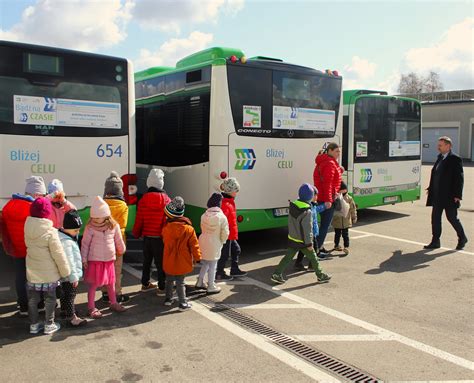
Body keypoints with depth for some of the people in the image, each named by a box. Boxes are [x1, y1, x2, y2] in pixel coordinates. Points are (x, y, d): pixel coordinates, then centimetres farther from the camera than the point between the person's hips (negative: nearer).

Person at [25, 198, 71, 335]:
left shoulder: (28, 229, -7)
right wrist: (65, 272, -7)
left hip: (32, 272, 5)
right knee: (50, 299, 12)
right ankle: (49, 325, 21)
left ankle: (34, 325, 27)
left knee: (33, 299, 16)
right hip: (49, 273, -4)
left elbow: (29, 246, 9)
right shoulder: (51, 232, -22)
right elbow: (59, 255, -17)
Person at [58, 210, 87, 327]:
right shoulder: (66, 242, -28)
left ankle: (64, 310, 41)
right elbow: (69, 262, -27)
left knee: (64, 293, 24)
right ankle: (71, 317, 10)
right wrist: (74, 277, -21)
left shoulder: (63, 236, 4)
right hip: (69, 276, -10)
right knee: (70, 295, 1)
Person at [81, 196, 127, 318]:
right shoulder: (90, 227, -11)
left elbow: (119, 241, 10)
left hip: (109, 260, 3)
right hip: (94, 261, -3)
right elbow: (85, 244, -5)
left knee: (111, 283, 15)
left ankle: (114, 303, 32)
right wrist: (84, 259, -5)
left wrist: (121, 250, 23)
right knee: (93, 285, 3)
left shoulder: (114, 226, -5)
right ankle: (91, 308, 14)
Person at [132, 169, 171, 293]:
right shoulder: (166, 200, -11)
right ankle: (162, 287, 11)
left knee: (146, 260, 18)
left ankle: (145, 284, 29)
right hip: (160, 237, -3)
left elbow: (139, 220, -1)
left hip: (147, 237, 3)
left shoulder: (143, 200, -3)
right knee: (160, 262, 5)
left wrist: (136, 234, 14)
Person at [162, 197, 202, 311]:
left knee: (169, 280, 20)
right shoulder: (189, 229, -14)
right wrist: (197, 257, 4)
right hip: (183, 262, -1)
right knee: (180, 282, 6)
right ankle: (183, 304, 9)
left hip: (169, 261, 2)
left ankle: (168, 299, 32)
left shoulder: (166, 228, -11)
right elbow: (194, 245, -8)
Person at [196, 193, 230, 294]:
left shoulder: (204, 216, -3)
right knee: (212, 266, 9)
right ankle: (211, 287, 20)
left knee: (205, 264, 23)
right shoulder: (222, 217, -15)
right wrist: (222, 241, 8)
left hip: (204, 243, 4)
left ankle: (200, 282, 30)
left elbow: (202, 229, 6)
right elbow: (225, 234, -10)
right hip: (214, 245, -4)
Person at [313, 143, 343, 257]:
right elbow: (327, 183, -24)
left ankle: (320, 247, 26)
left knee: (324, 223, 18)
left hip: (321, 197, 10)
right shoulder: (330, 163, -17)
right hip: (327, 199, -10)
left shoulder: (322, 162, 15)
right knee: (325, 225, -3)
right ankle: (317, 249, -1)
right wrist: (328, 200, -25)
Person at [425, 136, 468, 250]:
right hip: (437, 196, 7)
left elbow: (459, 178, -13)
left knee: (452, 217, 4)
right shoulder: (440, 158, 11)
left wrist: (457, 195, -17)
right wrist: (431, 189, 13)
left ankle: (462, 238, 26)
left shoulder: (455, 159, -10)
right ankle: (435, 241, 13)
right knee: (435, 217, 5)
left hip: (449, 196, -7)